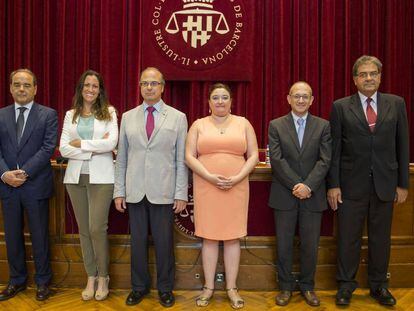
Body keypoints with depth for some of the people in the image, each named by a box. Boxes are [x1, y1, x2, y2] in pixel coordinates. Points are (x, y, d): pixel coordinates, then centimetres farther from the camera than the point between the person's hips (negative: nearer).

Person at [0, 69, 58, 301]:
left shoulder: (48, 114, -1)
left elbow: (48, 148, -10)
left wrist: (24, 172, -17)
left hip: (36, 185, -3)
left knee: (40, 236, 7)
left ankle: (43, 281, 23)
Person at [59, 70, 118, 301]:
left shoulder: (109, 112, 3)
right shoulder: (70, 115, 11)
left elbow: (111, 143, -11)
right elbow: (64, 149, 0)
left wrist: (81, 144, -7)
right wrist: (94, 148, -10)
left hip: (101, 177, -3)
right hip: (75, 177, 4)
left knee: (97, 228, -6)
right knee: (84, 230, 9)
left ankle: (103, 277, 14)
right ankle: (91, 277, 22)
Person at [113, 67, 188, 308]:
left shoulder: (178, 117, 2)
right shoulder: (128, 117, 8)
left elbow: (182, 159, -1)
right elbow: (122, 158, 8)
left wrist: (181, 194, -5)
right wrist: (119, 191, 3)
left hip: (163, 193, -2)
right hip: (135, 192, 2)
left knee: (164, 242, 6)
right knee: (138, 241, 11)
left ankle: (165, 288, 25)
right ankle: (139, 286, 29)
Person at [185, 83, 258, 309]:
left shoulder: (243, 123, 8)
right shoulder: (198, 125, 6)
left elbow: (253, 156, 4)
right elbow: (189, 157, -1)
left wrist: (237, 178, -11)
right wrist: (210, 177, -14)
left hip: (236, 188, 0)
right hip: (206, 188, 0)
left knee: (233, 237, 5)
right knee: (209, 237, 5)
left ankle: (231, 288, 17)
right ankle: (208, 287, 18)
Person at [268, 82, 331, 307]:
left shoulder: (323, 126, 5)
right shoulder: (276, 125, 2)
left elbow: (325, 160, -3)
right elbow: (277, 159, -6)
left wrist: (308, 185, -15)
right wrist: (296, 185, -15)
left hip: (313, 195, 1)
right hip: (284, 195, 0)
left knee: (310, 245, 9)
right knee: (284, 244, 8)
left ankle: (307, 286, 27)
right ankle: (285, 286, 24)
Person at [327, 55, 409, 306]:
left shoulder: (396, 104, 5)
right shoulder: (341, 107, 0)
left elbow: (402, 145, 5)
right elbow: (335, 149, -2)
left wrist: (403, 183, 3)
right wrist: (333, 185, -5)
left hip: (385, 184, 2)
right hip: (352, 184, -1)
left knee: (381, 238, 13)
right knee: (348, 237, 7)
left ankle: (379, 285, 30)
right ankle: (346, 285, 24)